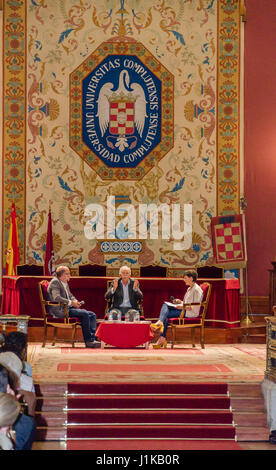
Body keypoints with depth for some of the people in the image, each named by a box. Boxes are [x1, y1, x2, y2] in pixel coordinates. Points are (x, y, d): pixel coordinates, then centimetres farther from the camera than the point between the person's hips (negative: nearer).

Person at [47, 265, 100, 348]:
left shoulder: (65, 283, 22)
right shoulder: (55, 282, -9)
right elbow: (56, 298, -23)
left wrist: (75, 301, 3)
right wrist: (71, 303, -22)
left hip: (67, 308, 10)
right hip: (60, 310, -10)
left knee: (92, 315, -2)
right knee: (84, 314, -25)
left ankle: (93, 338, -16)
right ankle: (88, 341, -21)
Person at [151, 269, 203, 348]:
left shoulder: (197, 290, -9)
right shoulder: (189, 289, 21)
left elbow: (196, 307, -16)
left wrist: (183, 307, -22)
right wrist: (180, 302, 9)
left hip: (191, 314, -9)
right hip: (184, 310, 9)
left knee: (166, 314, -20)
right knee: (165, 304, -11)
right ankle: (160, 322, -30)